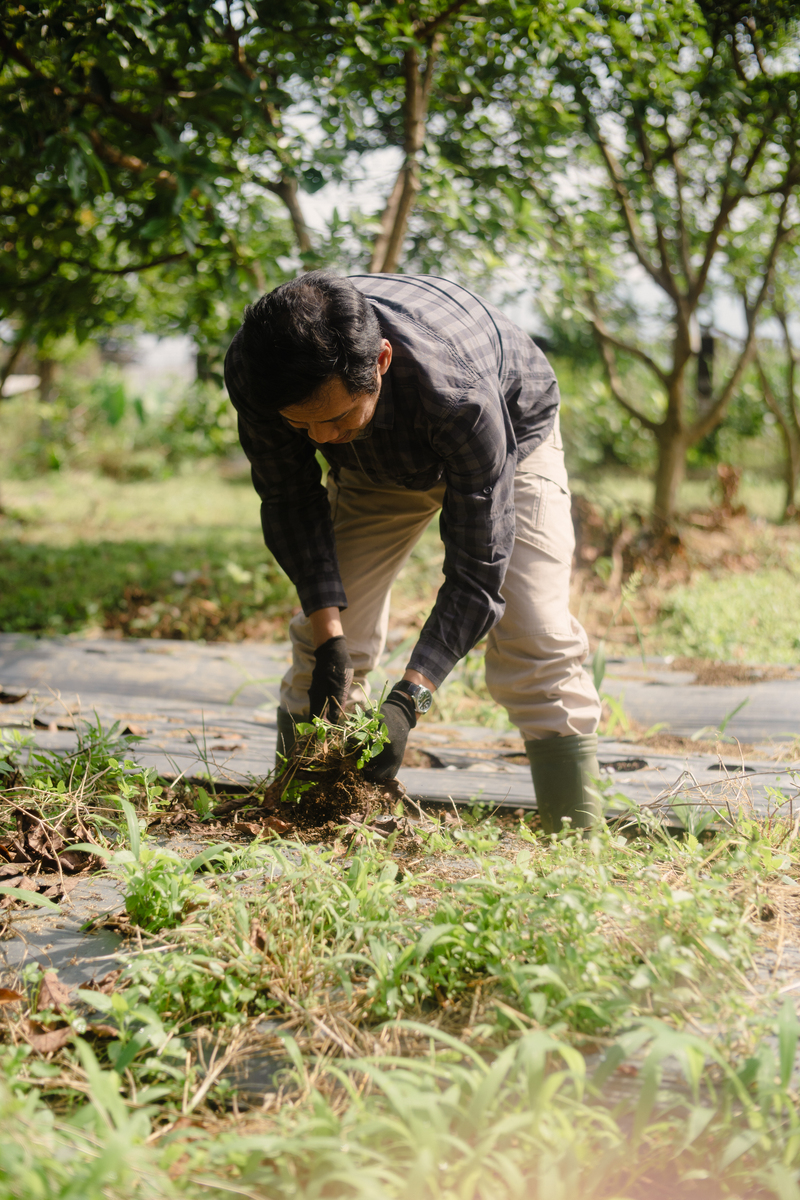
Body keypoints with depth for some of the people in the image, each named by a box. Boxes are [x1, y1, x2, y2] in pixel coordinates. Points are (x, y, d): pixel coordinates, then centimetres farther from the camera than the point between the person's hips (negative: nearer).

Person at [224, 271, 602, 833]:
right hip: (379, 460, 4)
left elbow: (477, 569, -38)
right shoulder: (253, 371, -35)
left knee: (535, 637, -17)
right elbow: (290, 499, -18)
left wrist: (409, 697, -46)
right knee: (323, 639, -6)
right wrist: (328, 634, -27)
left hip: (512, 434, -3)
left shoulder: (459, 393, -46)